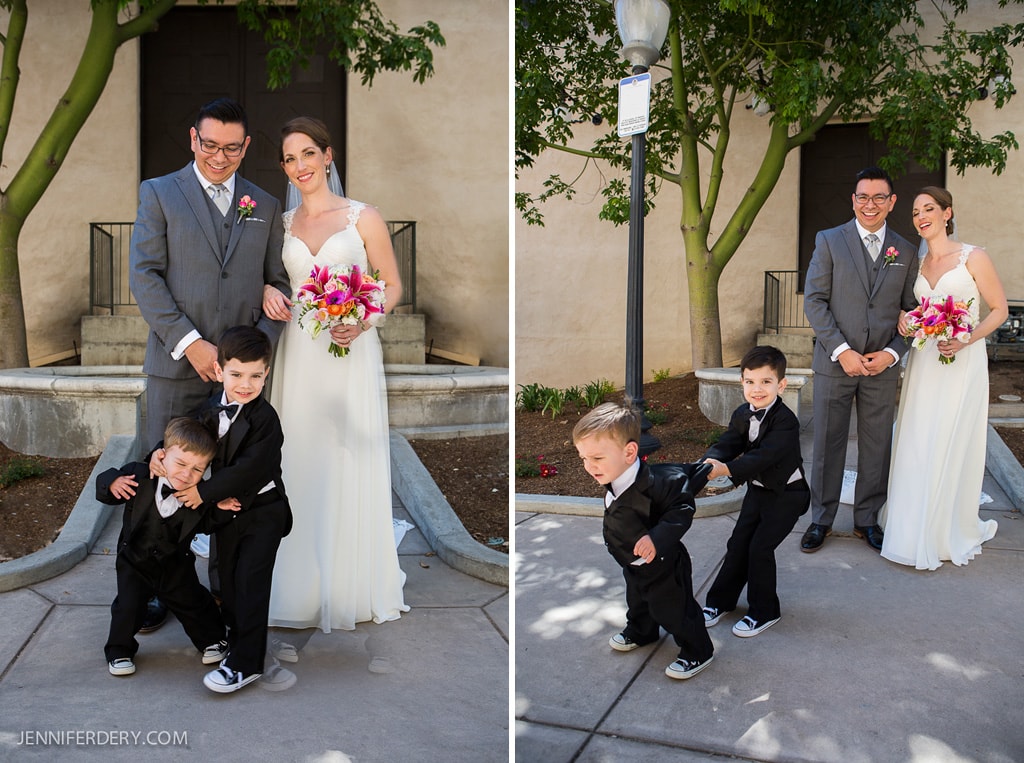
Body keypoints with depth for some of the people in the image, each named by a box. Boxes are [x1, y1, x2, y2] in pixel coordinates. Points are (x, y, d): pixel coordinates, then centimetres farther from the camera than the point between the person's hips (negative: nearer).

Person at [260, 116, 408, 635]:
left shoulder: (364, 218, 0)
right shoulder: (281, 224, 11)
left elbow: (392, 286, 3)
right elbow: (268, 276, 23)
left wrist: (361, 323, -15)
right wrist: (269, 293, -1)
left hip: (351, 356, -3)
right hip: (299, 355, 3)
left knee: (351, 466, 1)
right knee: (302, 465, 5)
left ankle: (354, 584, 17)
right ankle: (308, 585, 19)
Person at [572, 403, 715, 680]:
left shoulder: (655, 482, -38)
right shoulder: (613, 481, -12)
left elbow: (681, 510, -30)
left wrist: (657, 537, -40)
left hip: (663, 566, -8)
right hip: (633, 565, 8)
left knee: (673, 611, 10)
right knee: (637, 602, 31)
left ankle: (697, 653, 33)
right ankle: (640, 632, 59)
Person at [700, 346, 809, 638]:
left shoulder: (785, 421, -26)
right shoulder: (742, 415, -2)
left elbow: (764, 456, -35)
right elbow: (728, 443, -9)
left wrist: (727, 469, -46)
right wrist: (711, 461, -32)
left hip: (786, 495, -7)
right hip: (758, 490, 7)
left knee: (760, 547, -9)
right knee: (738, 544, 9)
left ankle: (764, 611, 9)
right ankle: (720, 601, 23)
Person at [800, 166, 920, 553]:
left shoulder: (906, 252, 7)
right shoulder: (829, 241, 0)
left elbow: (912, 310, 8)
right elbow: (814, 300, -5)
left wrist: (892, 353, -8)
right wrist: (841, 351, -13)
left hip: (883, 366, 2)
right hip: (835, 362, -2)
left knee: (877, 447, 10)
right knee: (827, 445, 6)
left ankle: (866, 518, 25)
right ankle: (821, 519, 19)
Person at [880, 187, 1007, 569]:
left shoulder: (973, 258, -5)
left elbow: (999, 309, -2)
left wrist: (965, 340, -17)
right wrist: (902, 320, -4)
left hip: (963, 363, -5)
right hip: (923, 363, 5)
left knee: (952, 448, -1)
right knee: (916, 446, 5)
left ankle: (950, 534, 14)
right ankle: (915, 527, 18)